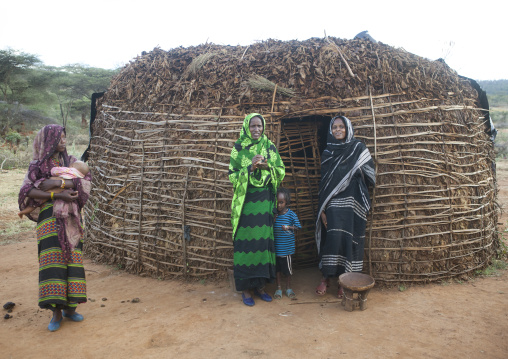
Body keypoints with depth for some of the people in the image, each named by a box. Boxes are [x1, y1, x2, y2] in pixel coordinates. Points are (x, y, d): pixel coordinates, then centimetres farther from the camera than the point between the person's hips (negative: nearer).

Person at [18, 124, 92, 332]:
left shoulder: (70, 161, 11)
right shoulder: (37, 165, 5)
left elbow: (86, 179, -7)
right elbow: (29, 191, -10)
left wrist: (59, 183, -18)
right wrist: (58, 195, -19)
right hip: (50, 219, -2)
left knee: (71, 260, 1)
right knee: (52, 261, -8)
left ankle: (69, 307, 12)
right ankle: (56, 312, -1)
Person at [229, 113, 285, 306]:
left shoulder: (270, 147, 9)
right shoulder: (238, 148, 3)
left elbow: (281, 172, 7)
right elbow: (232, 175, -2)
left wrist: (267, 166, -12)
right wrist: (250, 167, -17)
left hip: (264, 203, 3)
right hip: (245, 202, -2)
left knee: (263, 241, 4)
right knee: (246, 241, -3)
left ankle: (260, 285, 17)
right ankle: (245, 288, 9)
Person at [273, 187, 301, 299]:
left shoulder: (291, 214, -7)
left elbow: (298, 227, -3)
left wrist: (289, 227, -18)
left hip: (287, 247, -2)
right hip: (275, 247, 2)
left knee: (287, 268, 9)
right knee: (277, 268, 12)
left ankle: (288, 288, 28)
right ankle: (278, 288, 27)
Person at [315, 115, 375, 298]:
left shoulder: (359, 148, 5)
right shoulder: (327, 153, 10)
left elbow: (371, 176, 4)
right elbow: (324, 182, 6)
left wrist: (359, 170, -12)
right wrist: (322, 209, 0)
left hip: (353, 203, -1)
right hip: (333, 203, 1)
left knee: (350, 239, 0)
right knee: (332, 238, -6)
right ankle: (326, 277, 7)